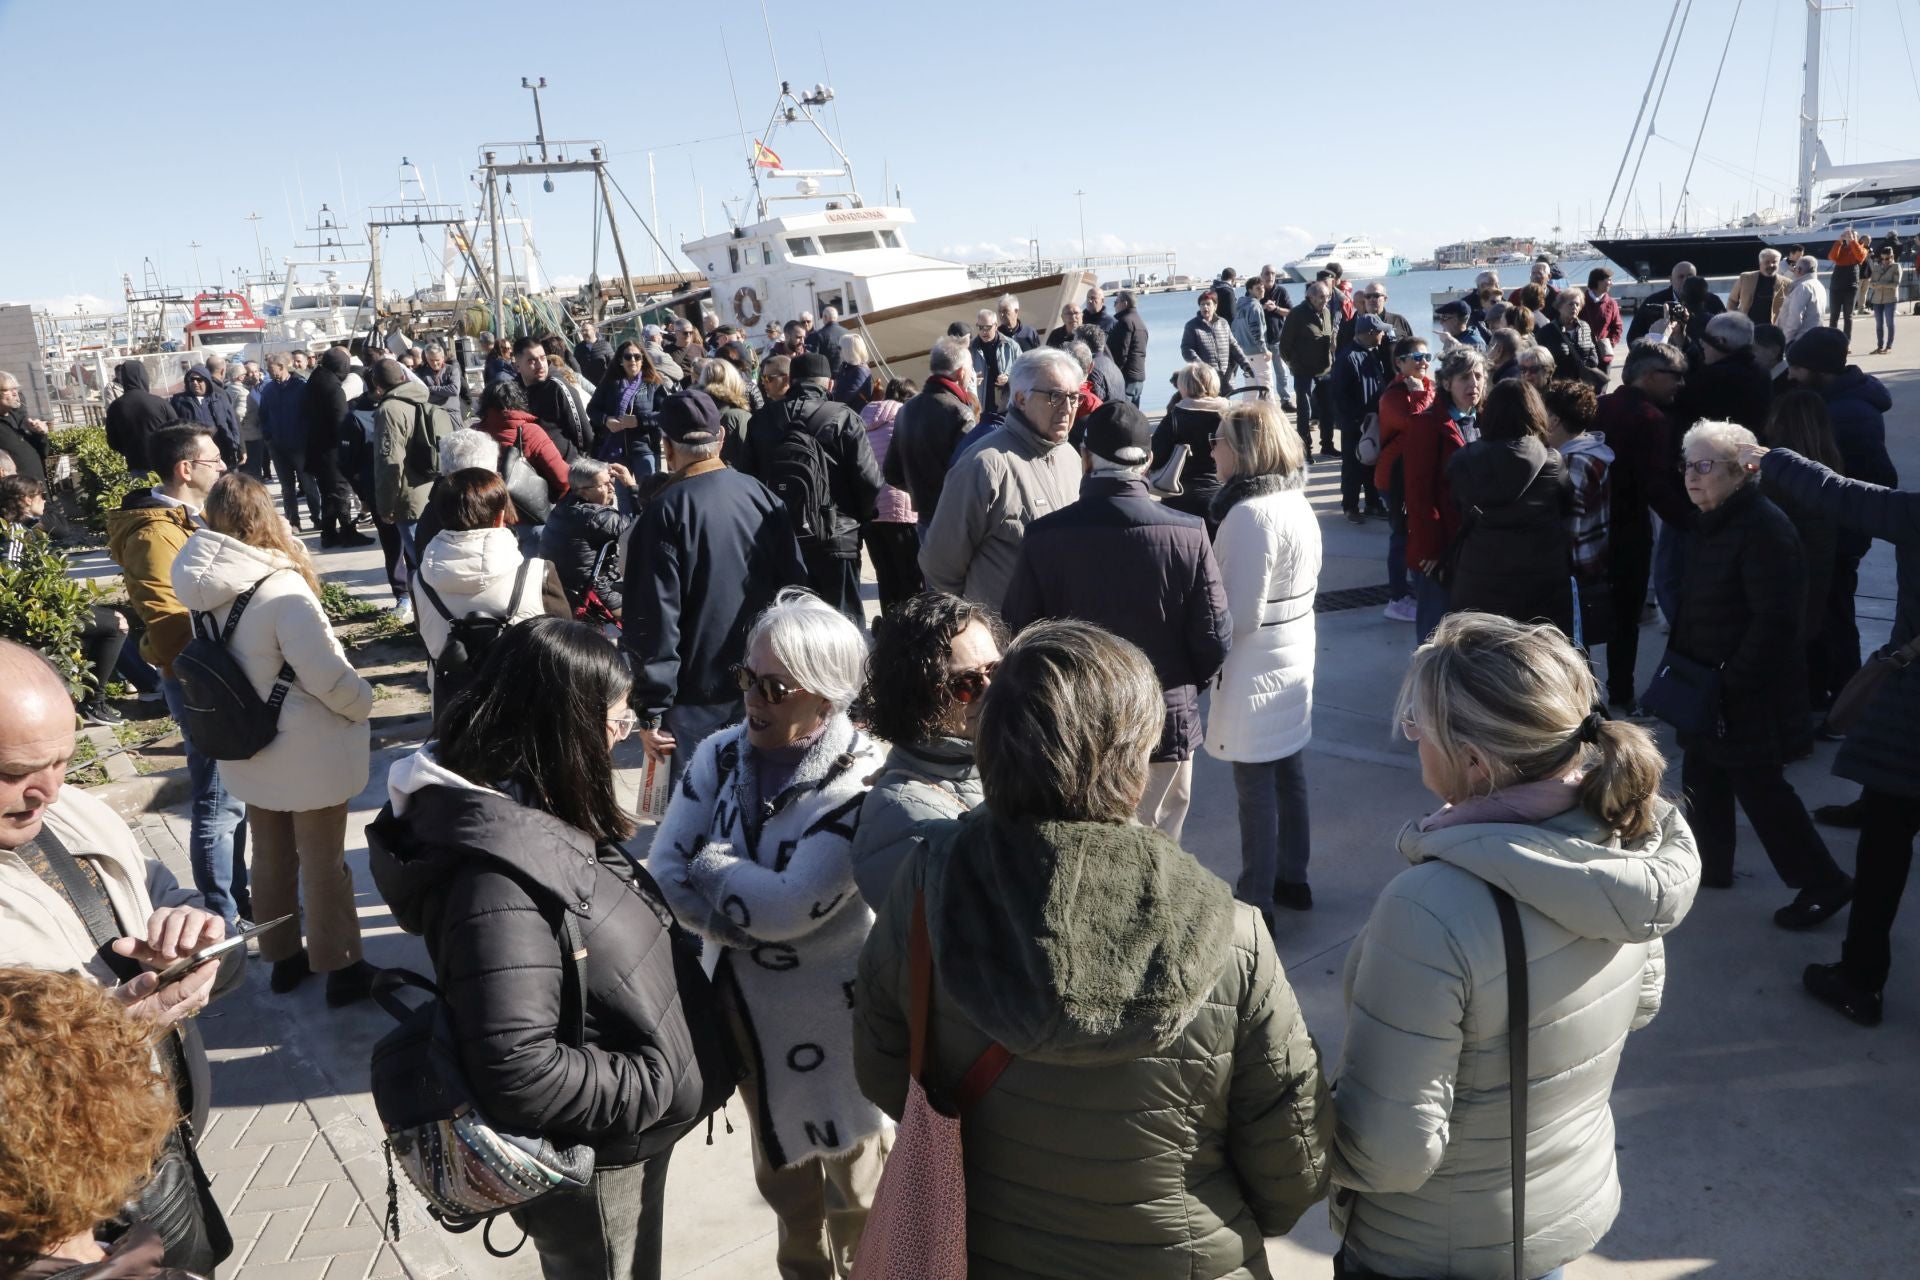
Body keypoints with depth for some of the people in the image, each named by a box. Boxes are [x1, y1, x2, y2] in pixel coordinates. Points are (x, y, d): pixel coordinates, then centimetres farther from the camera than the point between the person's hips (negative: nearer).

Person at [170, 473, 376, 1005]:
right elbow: (326, 673, -24)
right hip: (308, 756, -6)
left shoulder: (203, 588, -5)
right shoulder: (280, 588, -25)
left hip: (248, 751, 6)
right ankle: (341, 968, 21)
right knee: (323, 863, 8)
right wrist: (363, 703, -6)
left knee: (269, 858, 20)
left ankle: (284, 958, 36)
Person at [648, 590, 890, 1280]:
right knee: (782, 1177, 27)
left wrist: (711, 861, -15)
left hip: (836, 1022, -5)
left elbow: (793, 907, -29)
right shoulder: (721, 755, -6)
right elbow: (664, 874, -10)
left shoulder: (864, 782, -24)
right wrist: (751, 928, -21)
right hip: (745, 1008, 6)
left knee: (857, 1184, 16)